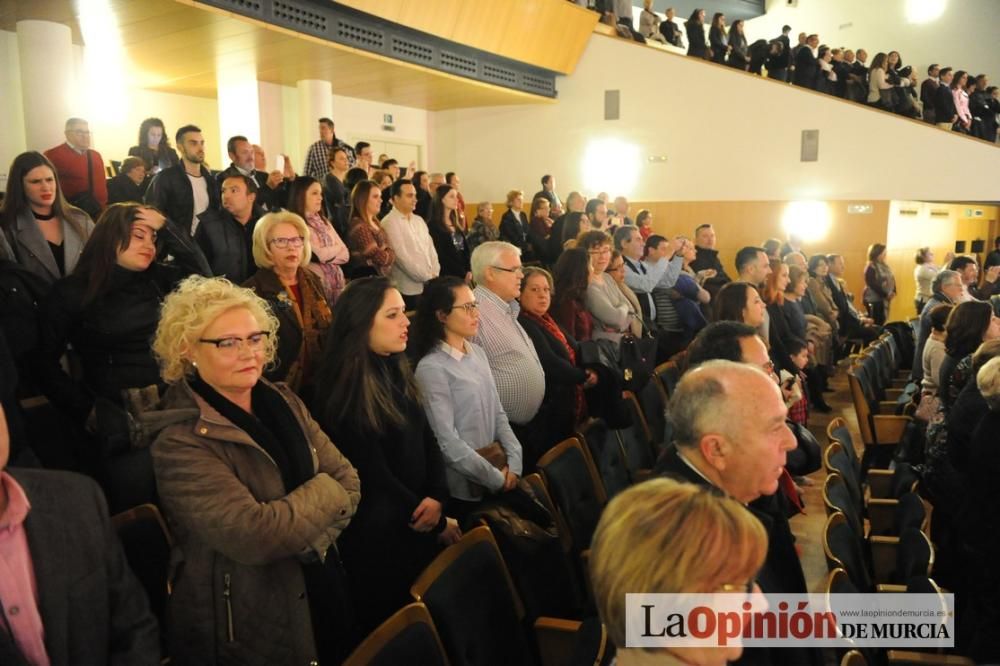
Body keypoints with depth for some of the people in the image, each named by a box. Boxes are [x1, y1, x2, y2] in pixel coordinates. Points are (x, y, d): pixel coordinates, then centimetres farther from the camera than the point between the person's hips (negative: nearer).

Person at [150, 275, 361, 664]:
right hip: (247, 630, -6)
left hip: (323, 593, 6)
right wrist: (325, 491, -16)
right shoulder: (181, 442, -20)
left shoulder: (283, 401, 0)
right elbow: (253, 535, -30)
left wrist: (309, 540, -20)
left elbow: (348, 480, -3)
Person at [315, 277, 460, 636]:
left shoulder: (398, 371, 5)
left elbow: (427, 440, 6)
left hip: (418, 526, 7)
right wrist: (438, 522, -9)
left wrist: (437, 498, -12)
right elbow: (373, 476, -16)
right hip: (378, 537, -7)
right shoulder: (340, 393, -18)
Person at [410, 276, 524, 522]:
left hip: (500, 469, 7)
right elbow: (447, 442, -20)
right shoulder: (432, 368, -16)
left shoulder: (478, 353, 7)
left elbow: (498, 413, 8)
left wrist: (514, 464, -4)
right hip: (466, 487, -7)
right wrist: (497, 478, -15)